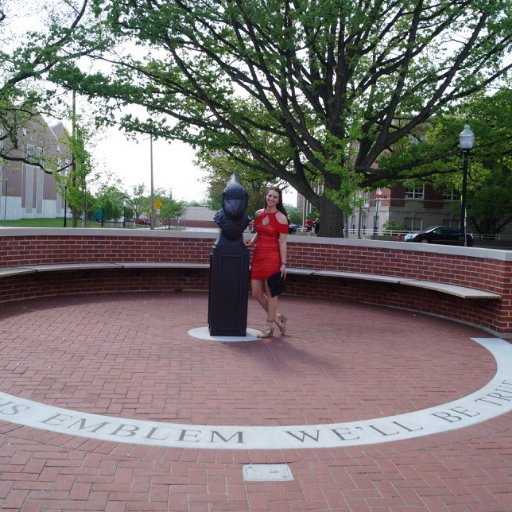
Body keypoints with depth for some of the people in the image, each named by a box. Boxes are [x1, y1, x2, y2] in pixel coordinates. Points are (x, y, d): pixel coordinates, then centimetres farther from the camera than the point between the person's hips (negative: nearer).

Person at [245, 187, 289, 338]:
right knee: (256, 292, 6)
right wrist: (252, 241, 3)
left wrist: (283, 263, -12)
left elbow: (282, 242, -9)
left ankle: (269, 326, 13)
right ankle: (277, 317, 25)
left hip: (272, 257, -6)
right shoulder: (258, 214, 11)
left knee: (270, 291, 0)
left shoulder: (281, 218, -6)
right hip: (258, 255, 7)